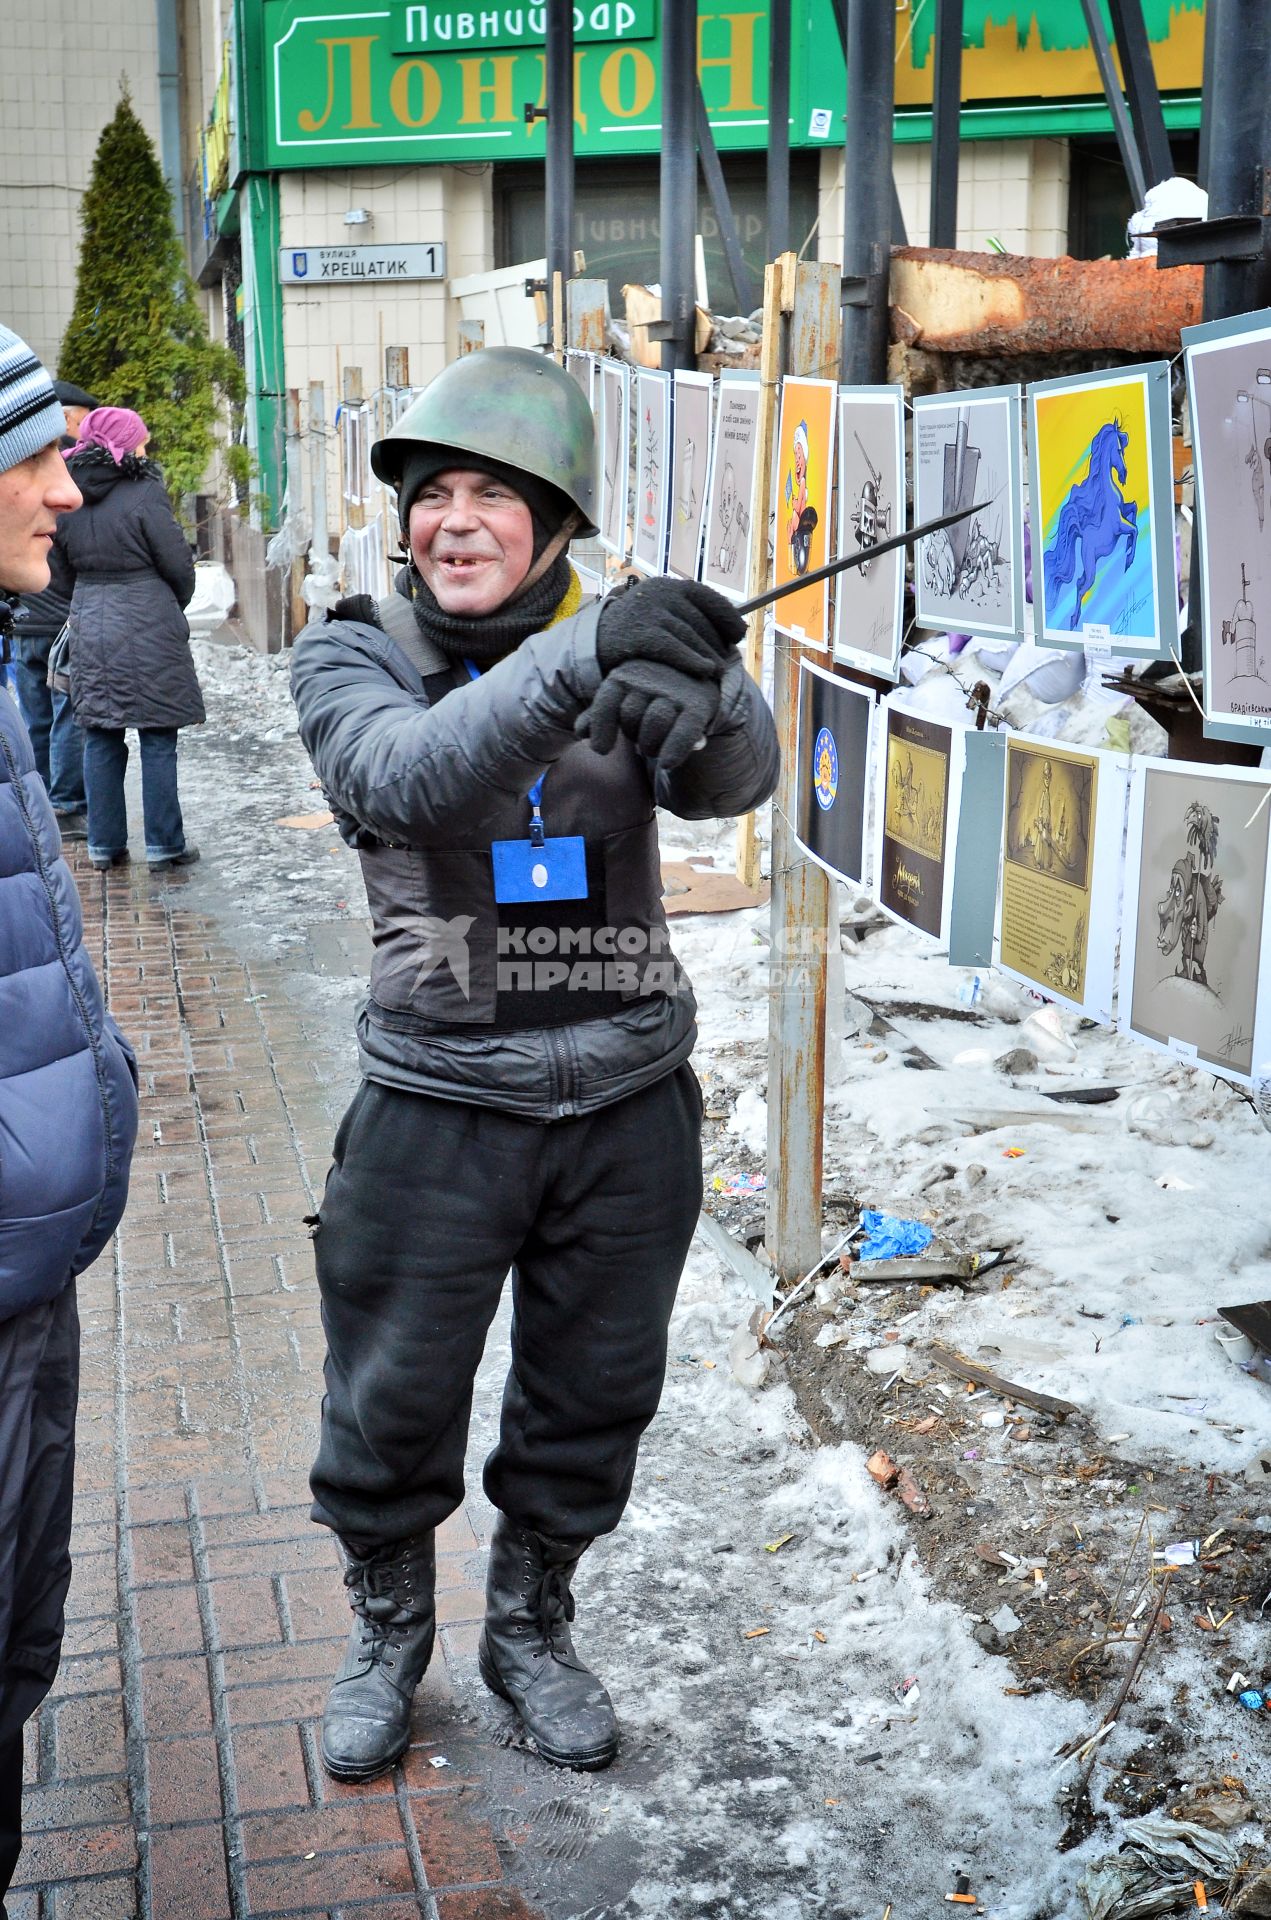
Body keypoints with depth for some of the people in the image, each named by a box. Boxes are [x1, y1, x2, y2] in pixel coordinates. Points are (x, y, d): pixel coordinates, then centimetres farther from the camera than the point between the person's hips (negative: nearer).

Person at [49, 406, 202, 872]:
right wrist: (175, 607, 12)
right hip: (150, 633, -5)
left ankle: (104, 844, 15)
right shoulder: (144, 494, -12)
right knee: (158, 741, 1)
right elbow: (179, 567, -8)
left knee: (100, 741, 10)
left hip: (90, 631, 6)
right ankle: (164, 846, 4)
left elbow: (62, 576, 10)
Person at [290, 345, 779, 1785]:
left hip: (631, 1112, 2)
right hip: (440, 1113, -1)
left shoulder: (630, 646, -2)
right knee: (391, 1412, 12)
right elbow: (407, 778, -28)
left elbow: (732, 779, -21)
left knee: (588, 1409, 17)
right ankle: (387, 1635, 40)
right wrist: (582, 656, -42)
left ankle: (530, 1629, 42)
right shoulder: (354, 656, -6)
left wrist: (696, 693, -44)